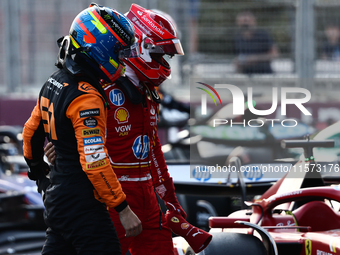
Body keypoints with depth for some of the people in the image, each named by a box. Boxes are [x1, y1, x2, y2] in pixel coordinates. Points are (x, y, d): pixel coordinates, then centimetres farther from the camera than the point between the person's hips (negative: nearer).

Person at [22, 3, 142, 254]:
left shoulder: (54, 83, 9)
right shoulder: (86, 97, -20)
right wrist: (123, 209, -20)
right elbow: (95, 162, -24)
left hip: (56, 196, 10)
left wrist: (37, 168, 38)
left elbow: (32, 130, 22)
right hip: (81, 205, -10)